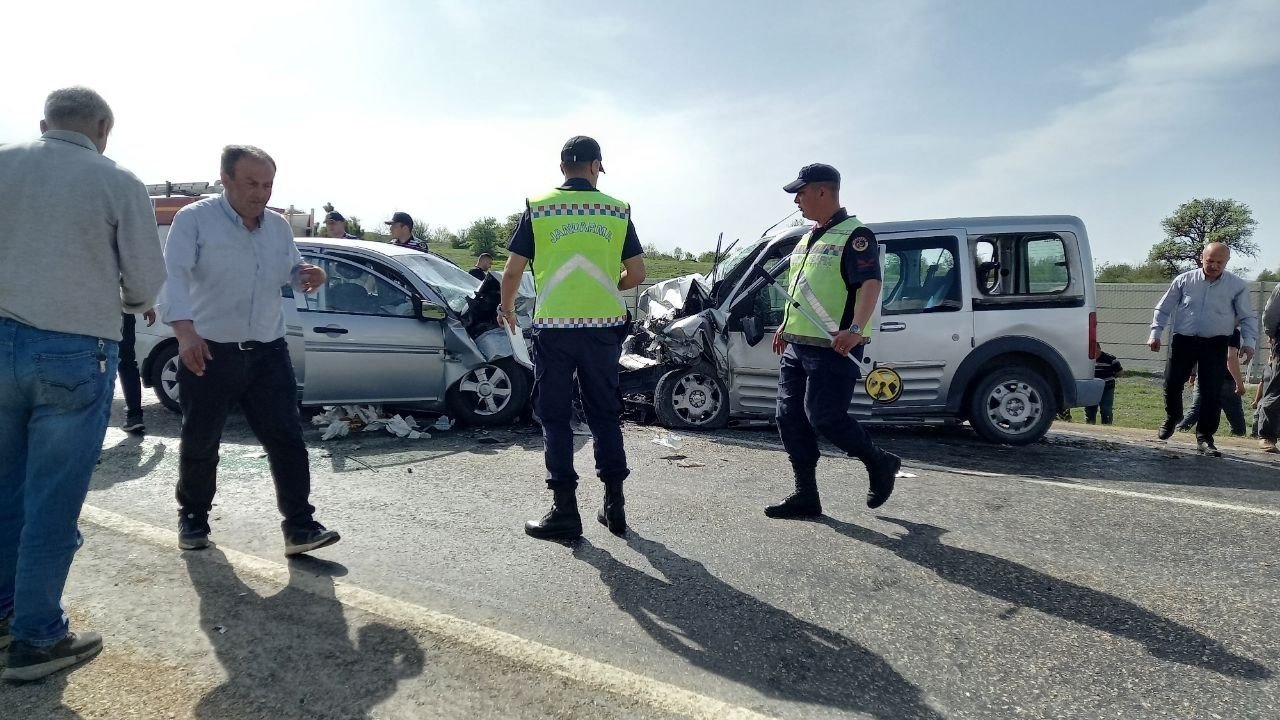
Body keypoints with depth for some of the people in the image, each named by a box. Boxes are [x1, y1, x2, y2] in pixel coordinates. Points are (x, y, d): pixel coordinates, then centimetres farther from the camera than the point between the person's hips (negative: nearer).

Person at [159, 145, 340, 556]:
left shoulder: (279, 227, 9)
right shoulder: (194, 219, -7)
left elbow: (292, 271, 21)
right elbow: (173, 275, -18)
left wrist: (309, 277, -5)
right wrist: (185, 330, -34)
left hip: (267, 351, 4)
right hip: (209, 352, -3)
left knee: (286, 437, -3)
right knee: (200, 442, 10)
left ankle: (299, 526, 1)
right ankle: (193, 517, 32)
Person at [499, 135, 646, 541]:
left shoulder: (538, 207, 0)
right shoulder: (617, 210, 4)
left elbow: (513, 271, 1)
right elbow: (636, 273, 5)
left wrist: (506, 307, 19)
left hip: (554, 327, -2)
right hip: (604, 327, 2)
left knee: (555, 417, 7)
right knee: (605, 414, 14)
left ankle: (565, 511, 8)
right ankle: (614, 505, 19)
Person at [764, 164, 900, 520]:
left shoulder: (855, 236, -10)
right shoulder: (809, 238, 18)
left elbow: (871, 284, -22)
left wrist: (855, 328, -35)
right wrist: (785, 326, 25)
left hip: (834, 348, -9)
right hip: (797, 346, 9)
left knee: (824, 417, -9)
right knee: (790, 418, 6)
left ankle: (880, 463, 17)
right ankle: (805, 496, 15)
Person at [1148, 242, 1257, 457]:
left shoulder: (1237, 286, 1)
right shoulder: (1184, 280, 1)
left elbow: (1247, 317, 6)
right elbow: (1163, 309, 8)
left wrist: (1248, 342, -8)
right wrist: (1155, 333, -1)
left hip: (1216, 345, 0)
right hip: (1183, 341, 1)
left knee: (1212, 392, -3)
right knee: (1171, 383, 0)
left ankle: (1204, 437, 9)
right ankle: (1172, 417, 30)